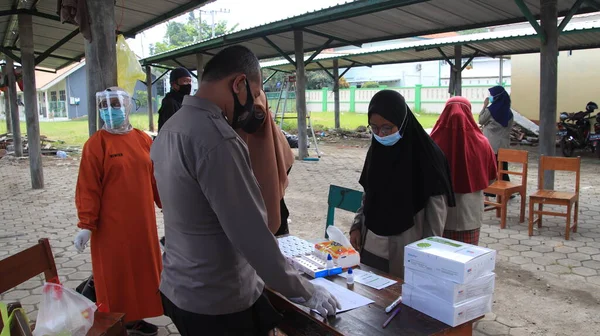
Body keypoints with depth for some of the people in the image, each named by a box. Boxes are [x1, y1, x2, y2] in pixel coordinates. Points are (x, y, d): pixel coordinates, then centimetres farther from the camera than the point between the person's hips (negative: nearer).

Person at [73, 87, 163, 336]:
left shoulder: (143, 139, 5)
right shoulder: (96, 143, -8)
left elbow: (155, 178, 11)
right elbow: (87, 188, -11)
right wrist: (86, 225, -14)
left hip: (142, 222, 5)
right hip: (111, 225, -5)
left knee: (142, 269, 14)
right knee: (114, 274, 6)